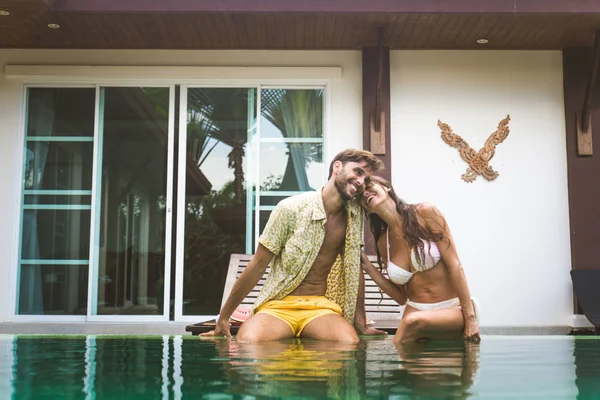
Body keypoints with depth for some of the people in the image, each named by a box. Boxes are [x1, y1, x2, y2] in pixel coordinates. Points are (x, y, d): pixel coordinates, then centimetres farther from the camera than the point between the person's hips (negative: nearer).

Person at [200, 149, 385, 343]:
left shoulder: (355, 214, 3)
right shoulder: (291, 208, -9)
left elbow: (355, 268, 12)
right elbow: (258, 265, -5)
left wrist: (361, 323, 11)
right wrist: (223, 317, -2)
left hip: (321, 306, 3)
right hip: (279, 305, -3)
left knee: (350, 344, -31)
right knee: (248, 341, -36)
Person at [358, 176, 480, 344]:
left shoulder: (424, 213, -7)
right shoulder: (383, 242, 7)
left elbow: (455, 265, -10)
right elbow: (401, 297, 10)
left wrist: (470, 318, -14)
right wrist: (368, 266, 2)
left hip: (453, 310, -3)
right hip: (415, 310, 3)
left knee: (413, 322, -34)